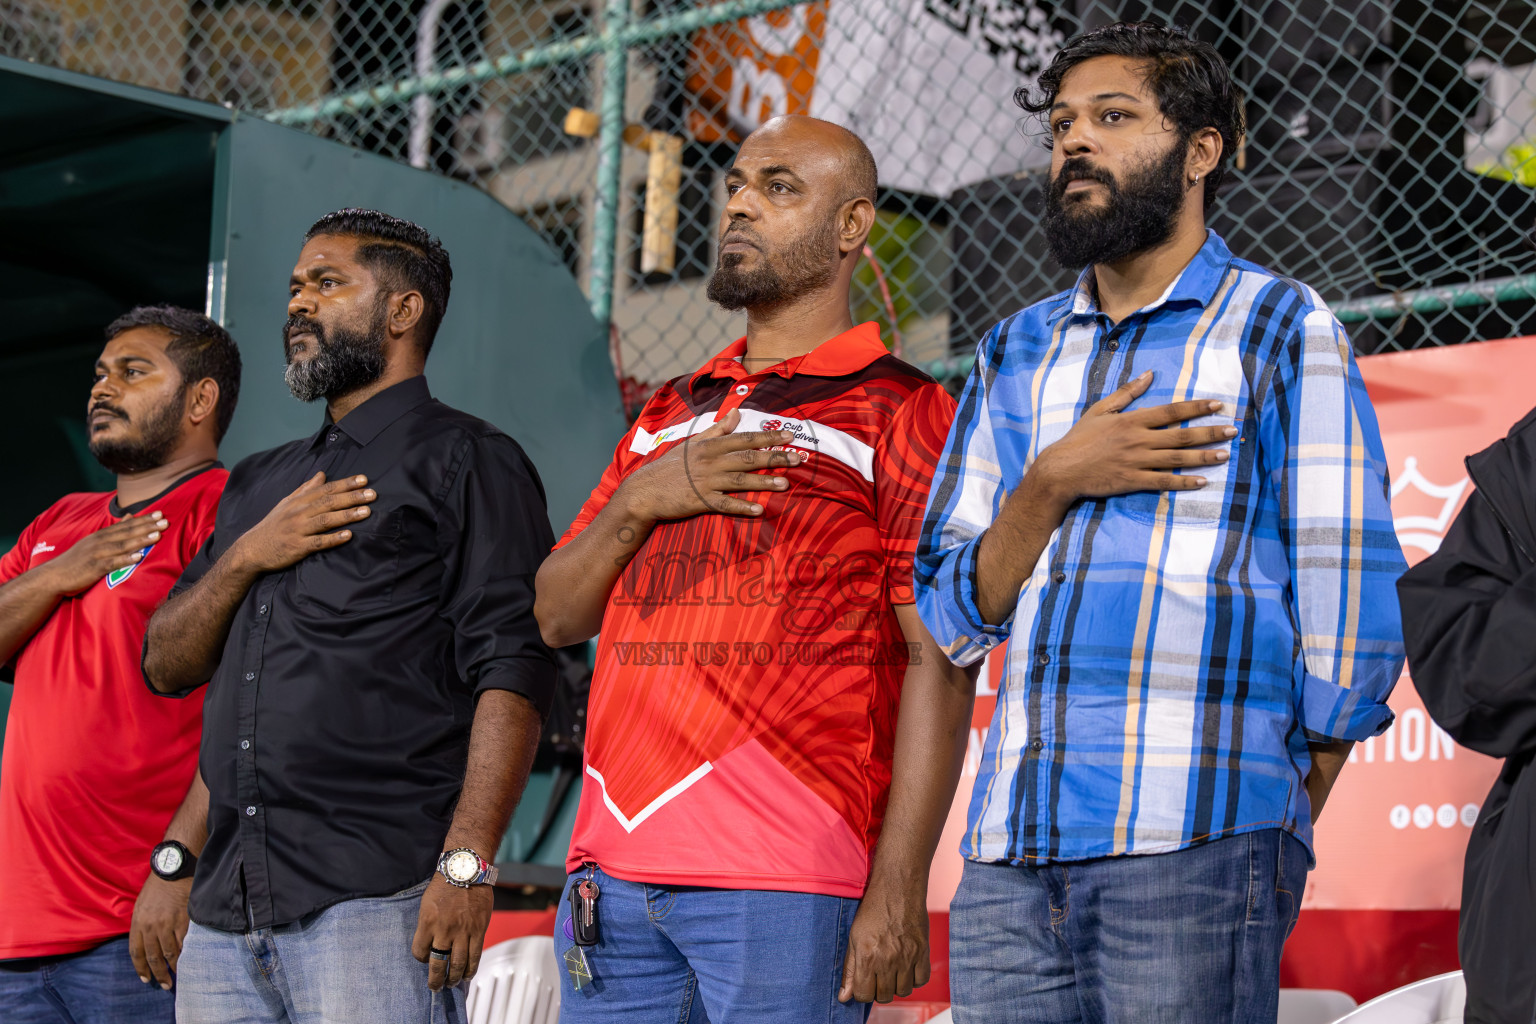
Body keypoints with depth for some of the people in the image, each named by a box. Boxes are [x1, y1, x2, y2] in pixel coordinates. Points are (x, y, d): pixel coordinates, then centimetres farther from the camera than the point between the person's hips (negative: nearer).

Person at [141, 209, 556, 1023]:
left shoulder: (466, 462, 1)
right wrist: (244, 558, 2)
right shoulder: (257, 484, 24)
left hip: (376, 901, -7)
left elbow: (512, 670, -10)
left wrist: (467, 862, -20)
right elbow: (164, 665, 20)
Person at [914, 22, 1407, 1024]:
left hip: (1195, 839, -4)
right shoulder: (1015, 356, 20)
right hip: (1013, 846, 5)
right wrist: (1053, 484, -3)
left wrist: (1274, 842, 0)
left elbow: (1354, 610, 2)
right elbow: (952, 619, 15)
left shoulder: (1281, 329, 6)